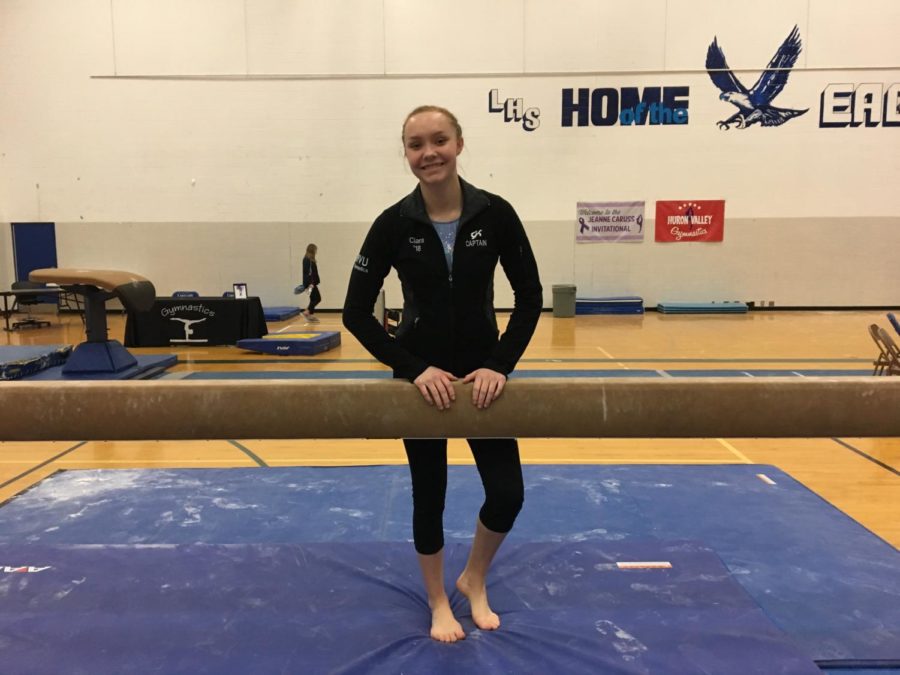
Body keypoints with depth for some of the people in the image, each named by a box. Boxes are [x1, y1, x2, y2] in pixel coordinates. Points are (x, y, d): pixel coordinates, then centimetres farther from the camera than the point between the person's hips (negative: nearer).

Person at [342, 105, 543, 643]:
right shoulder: (394, 223, -12)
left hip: (482, 371, 1)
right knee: (429, 495, 11)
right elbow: (357, 311, -11)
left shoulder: (495, 214, -9)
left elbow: (531, 297, -4)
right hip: (422, 375, -1)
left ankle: (475, 581, 33)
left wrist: (501, 364, -15)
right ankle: (438, 601, 35)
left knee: (507, 494, 2)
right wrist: (414, 368, -18)